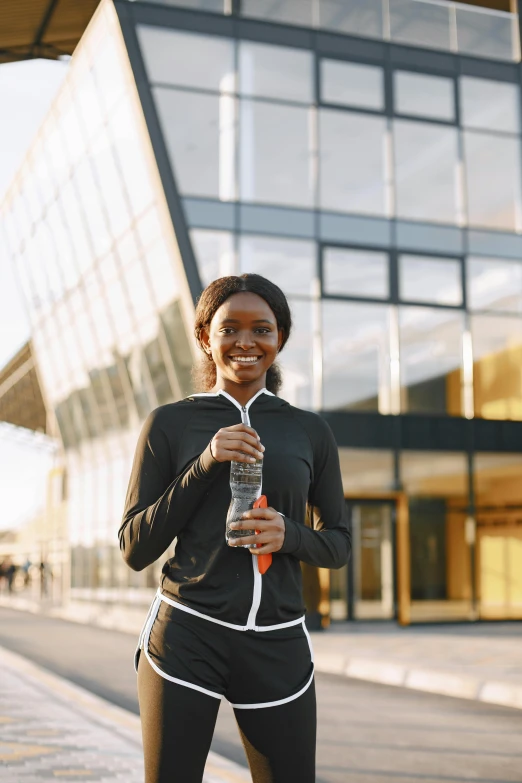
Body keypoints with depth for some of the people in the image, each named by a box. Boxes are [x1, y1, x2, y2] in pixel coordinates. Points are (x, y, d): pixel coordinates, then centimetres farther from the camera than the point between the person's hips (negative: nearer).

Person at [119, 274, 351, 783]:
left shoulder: (310, 431, 7)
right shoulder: (169, 423, 2)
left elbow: (338, 543, 13)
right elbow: (135, 549, 0)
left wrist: (289, 535, -9)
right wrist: (204, 466, -12)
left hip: (277, 646, 2)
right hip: (185, 637, -2)